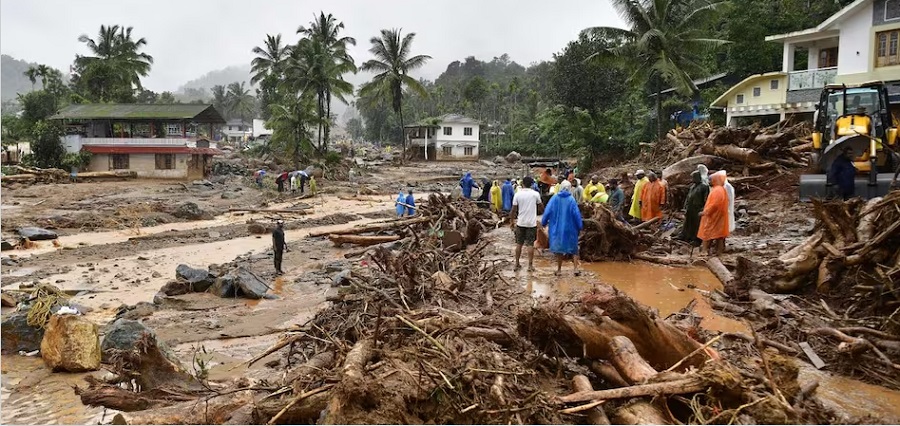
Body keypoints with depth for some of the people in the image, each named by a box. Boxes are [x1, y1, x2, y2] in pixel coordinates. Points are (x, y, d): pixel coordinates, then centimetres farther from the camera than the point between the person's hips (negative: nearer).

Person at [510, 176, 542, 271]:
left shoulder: (517, 194, -6)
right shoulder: (535, 194, -7)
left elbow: (513, 210, -4)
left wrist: (512, 221, 8)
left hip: (520, 223, 1)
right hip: (532, 223, -1)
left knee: (519, 244, 11)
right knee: (530, 244, 4)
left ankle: (517, 264, 16)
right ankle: (530, 265, 6)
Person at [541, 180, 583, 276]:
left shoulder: (554, 199, -6)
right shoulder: (571, 200, -10)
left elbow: (547, 212, -5)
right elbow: (577, 214, -8)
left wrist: (543, 223, 9)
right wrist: (579, 227, 2)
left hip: (557, 228, 1)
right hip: (569, 228, -1)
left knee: (559, 248, 11)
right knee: (573, 249, 11)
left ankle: (559, 269, 15)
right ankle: (576, 269, 6)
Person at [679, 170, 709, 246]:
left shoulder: (704, 186, -13)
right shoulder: (692, 186, 10)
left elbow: (706, 200, -16)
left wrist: (702, 210, -19)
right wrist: (686, 207, 12)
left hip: (697, 210, -7)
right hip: (690, 210, 8)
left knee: (697, 225, 2)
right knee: (688, 224, 15)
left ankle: (696, 239, 11)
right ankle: (685, 237, 24)